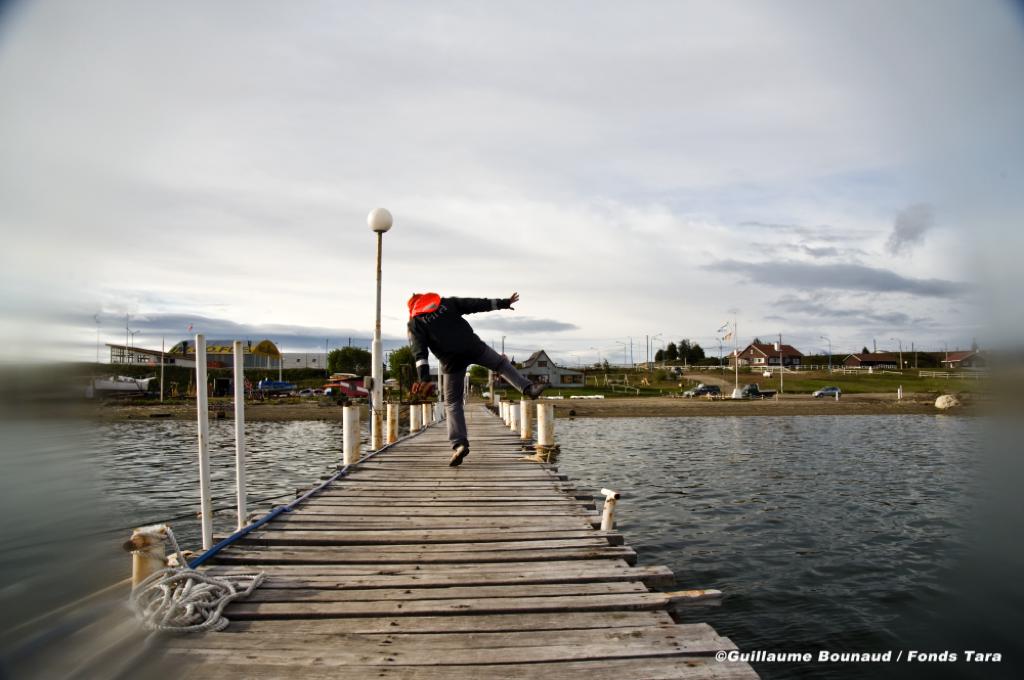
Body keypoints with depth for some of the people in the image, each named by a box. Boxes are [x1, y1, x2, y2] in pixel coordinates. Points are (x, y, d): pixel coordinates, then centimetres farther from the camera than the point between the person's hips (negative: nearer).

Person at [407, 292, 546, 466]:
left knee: (452, 403, 10)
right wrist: (503, 303, 19)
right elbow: (476, 304, 13)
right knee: (501, 363, 28)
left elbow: (419, 353, -4)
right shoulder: (446, 302, 16)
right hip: (473, 347, 1)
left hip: (452, 361, -1)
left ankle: (459, 444, -3)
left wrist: (424, 378, -14)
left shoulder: (414, 323, 10)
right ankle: (528, 388, 15)